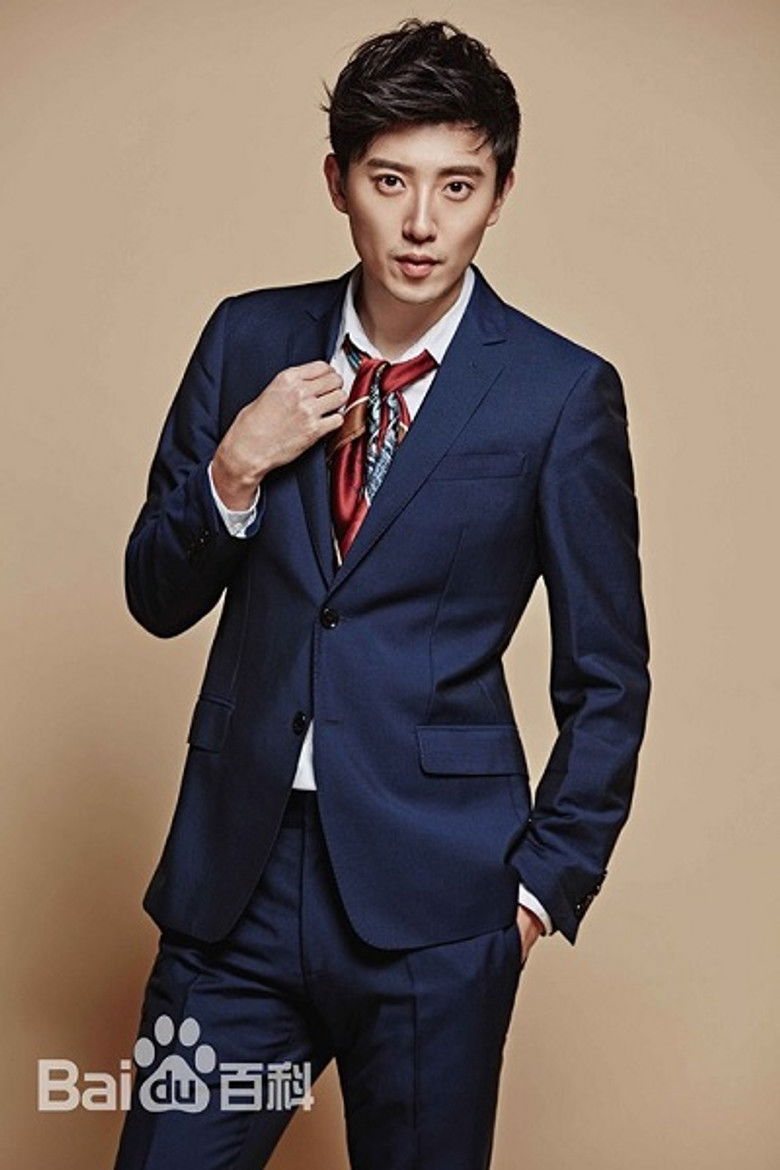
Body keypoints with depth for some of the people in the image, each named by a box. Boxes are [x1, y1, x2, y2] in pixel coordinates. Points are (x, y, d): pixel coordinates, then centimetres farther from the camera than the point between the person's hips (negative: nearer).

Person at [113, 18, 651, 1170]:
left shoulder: (564, 393, -6)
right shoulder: (249, 339, 4)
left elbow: (607, 680, 1)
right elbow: (158, 598, 8)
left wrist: (545, 887, -1)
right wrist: (234, 468, -9)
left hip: (435, 900, -2)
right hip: (236, 871, 3)